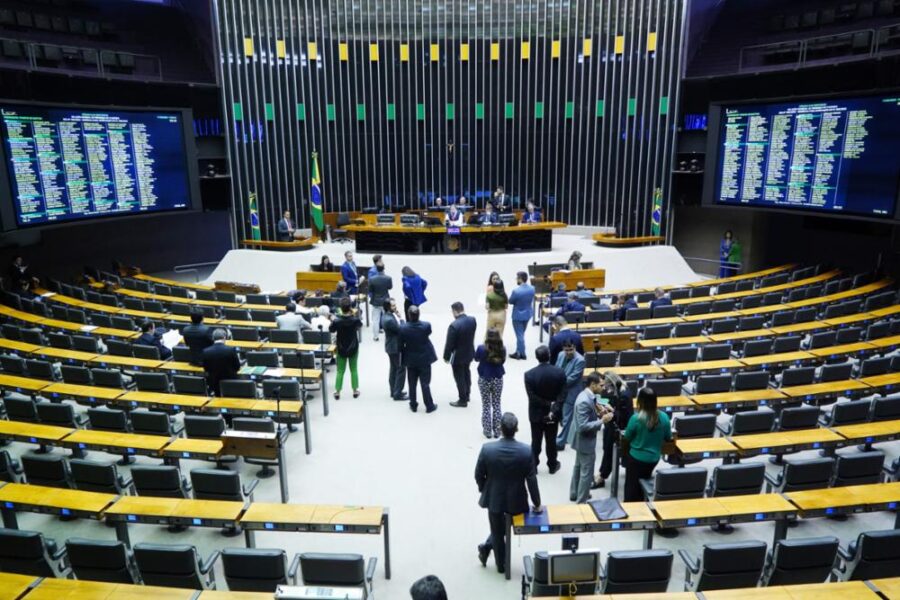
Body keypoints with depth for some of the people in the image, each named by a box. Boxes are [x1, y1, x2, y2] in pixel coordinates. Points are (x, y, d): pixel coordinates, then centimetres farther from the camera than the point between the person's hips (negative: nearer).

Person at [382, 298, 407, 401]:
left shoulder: (388, 315, 3)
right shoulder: (389, 320, -29)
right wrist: (400, 318, -15)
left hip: (392, 346, 10)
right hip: (395, 347, -10)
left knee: (394, 369, 19)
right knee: (401, 370, 0)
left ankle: (394, 391, 30)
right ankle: (397, 394, 7)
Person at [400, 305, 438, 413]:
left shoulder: (403, 328, -19)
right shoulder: (426, 325, -19)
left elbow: (401, 345, -8)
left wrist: (403, 357, 9)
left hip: (410, 360, 1)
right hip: (424, 359, 0)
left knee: (412, 384, 15)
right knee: (425, 384, 8)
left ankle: (413, 405, 25)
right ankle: (429, 406, 17)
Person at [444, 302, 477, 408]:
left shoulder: (454, 325, -29)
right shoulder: (472, 320, -10)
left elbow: (449, 343, -20)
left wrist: (446, 357, -8)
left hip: (458, 356, -7)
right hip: (469, 353, 7)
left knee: (459, 377, 10)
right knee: (466, 373, 26)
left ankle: (463, 400, 22)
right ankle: (467, 394, 43)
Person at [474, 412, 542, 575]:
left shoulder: (487, 449, -22)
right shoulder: (526, 451, -21)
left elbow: (478, 475, -10)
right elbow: (532, 480, -13)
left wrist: (484, 491, 11)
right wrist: (537, 504, 2)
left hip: (494, 499, 0)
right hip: (516, 500, 1)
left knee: (498, 532, 22)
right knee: (504, 530, 30)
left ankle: (501, 564, 37)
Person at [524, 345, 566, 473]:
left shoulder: (529, 374, -18)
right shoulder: (560, 372, -13)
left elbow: (532, 397, -19)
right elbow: (562, 395, -14)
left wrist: (549, 405, -15)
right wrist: (553, 408, -16)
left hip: (536, 413, -1)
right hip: (554, 413, 1)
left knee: (536, 441, 13)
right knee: (551, 441, 16)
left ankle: (533, 466, 25)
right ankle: (552, 465, 30)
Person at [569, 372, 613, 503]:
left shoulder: (588, 395, -1)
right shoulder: (584, 401, -31)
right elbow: (583, 426, -31)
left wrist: (600, 412, -3)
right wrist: (602, 420, -27)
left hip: (582, 439, 10)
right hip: (585, 440, -10)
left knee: (579, 466, 24)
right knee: (587, 472, 5)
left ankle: (574, 493, 41)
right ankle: (581, 501, 18)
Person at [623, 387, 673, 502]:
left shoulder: (636, 418, -25)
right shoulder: (664, 417, -14)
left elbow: (627, 437, -9)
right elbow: (668, 438, 1)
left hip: (636, 458, -4)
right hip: (654, 458, 4)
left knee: (631, 485, 14)